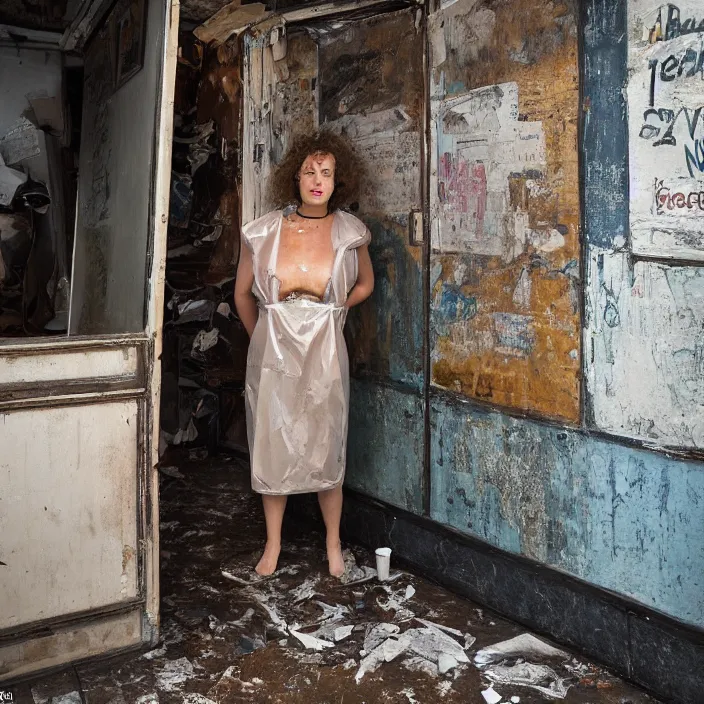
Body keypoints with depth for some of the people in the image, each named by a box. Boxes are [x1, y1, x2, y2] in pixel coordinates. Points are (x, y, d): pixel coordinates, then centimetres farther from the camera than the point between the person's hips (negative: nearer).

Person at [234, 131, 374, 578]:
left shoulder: (350, 232, -3)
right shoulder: (263, 232, -3)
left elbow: (365, 285, 15)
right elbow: (243, 294, 10)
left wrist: (328, 312, 10)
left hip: (324, 355, -1)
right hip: (272, 353, 1)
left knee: (326, 451, 6)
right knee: (271, 447, 8)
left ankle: (333, 544, 24)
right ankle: (273, 543, 25)